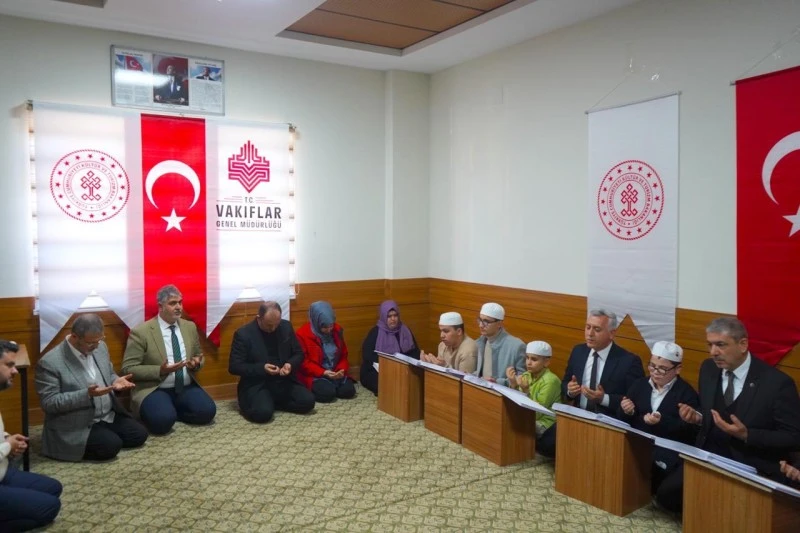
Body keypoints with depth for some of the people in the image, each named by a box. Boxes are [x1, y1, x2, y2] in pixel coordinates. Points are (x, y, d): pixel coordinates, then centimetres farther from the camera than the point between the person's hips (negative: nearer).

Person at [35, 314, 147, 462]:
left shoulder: (100, 347, 3)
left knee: (139, 435, -7)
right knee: (111, 446, -25)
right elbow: (48, 403, -19)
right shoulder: (50, 362, -18)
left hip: (109, 415, 7)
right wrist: (87, 394, -30)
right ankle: (78, 446, 3)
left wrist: (115, 381, -8)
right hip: (77, 426, -7)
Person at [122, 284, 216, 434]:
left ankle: (172, 412, 3)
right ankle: (167, 413, 2)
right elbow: (128, 368, -9)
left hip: (186, 388, 5)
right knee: (163, 420, -33)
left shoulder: (190, 327, 9)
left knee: (207, 411, -22)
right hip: (155, 390, -4)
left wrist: (196, 363, -6)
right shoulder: (140, 332, -7)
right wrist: (160, 371, -22)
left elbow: (198, 356, 20)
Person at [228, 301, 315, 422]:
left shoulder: (286, 327, 3)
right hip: (256, 384, -4)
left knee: (308, 401, -18)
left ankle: (272, 402, 4)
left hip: (284, 380, 5)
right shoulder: (243, 334, -10)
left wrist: (290, 364, -12)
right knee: (263, 412, -32)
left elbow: (299, 354, 11)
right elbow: (234, 366, -10)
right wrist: (262, 368, -22)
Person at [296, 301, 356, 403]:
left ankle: (332, 385, 8)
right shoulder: (303, 334, -12)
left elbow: (343, 355, 11)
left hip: (335, 374, 4)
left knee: (348, 390, -19)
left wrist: (341, 370, -9)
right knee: (328, 393, -29)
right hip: (314, 375, -4)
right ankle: (311, 390, 1)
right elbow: (303, 362, -11)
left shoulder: (337, 330, 3)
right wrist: (323, 372, -22)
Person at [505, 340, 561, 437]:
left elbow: (537, 413, -18)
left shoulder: (550, 380, -17)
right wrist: (512, 384, -13)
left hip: (545, 424, -7)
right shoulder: (525, 376, 2)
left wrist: (526, 391, -28)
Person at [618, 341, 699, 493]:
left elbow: (688, 430, -10)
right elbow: (622, 421, 13)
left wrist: (662, 421, -26)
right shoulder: (639, 385, 13)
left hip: (668, 454, -4)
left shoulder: (687, 393, 0)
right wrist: (626, 412, -11)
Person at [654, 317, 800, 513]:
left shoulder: (777, 382, -15)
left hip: (755, 469, -5)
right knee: (666, 494, -11)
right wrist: (697, 418, -9)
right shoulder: (708, 368, 1)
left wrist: (746, 435, -26)